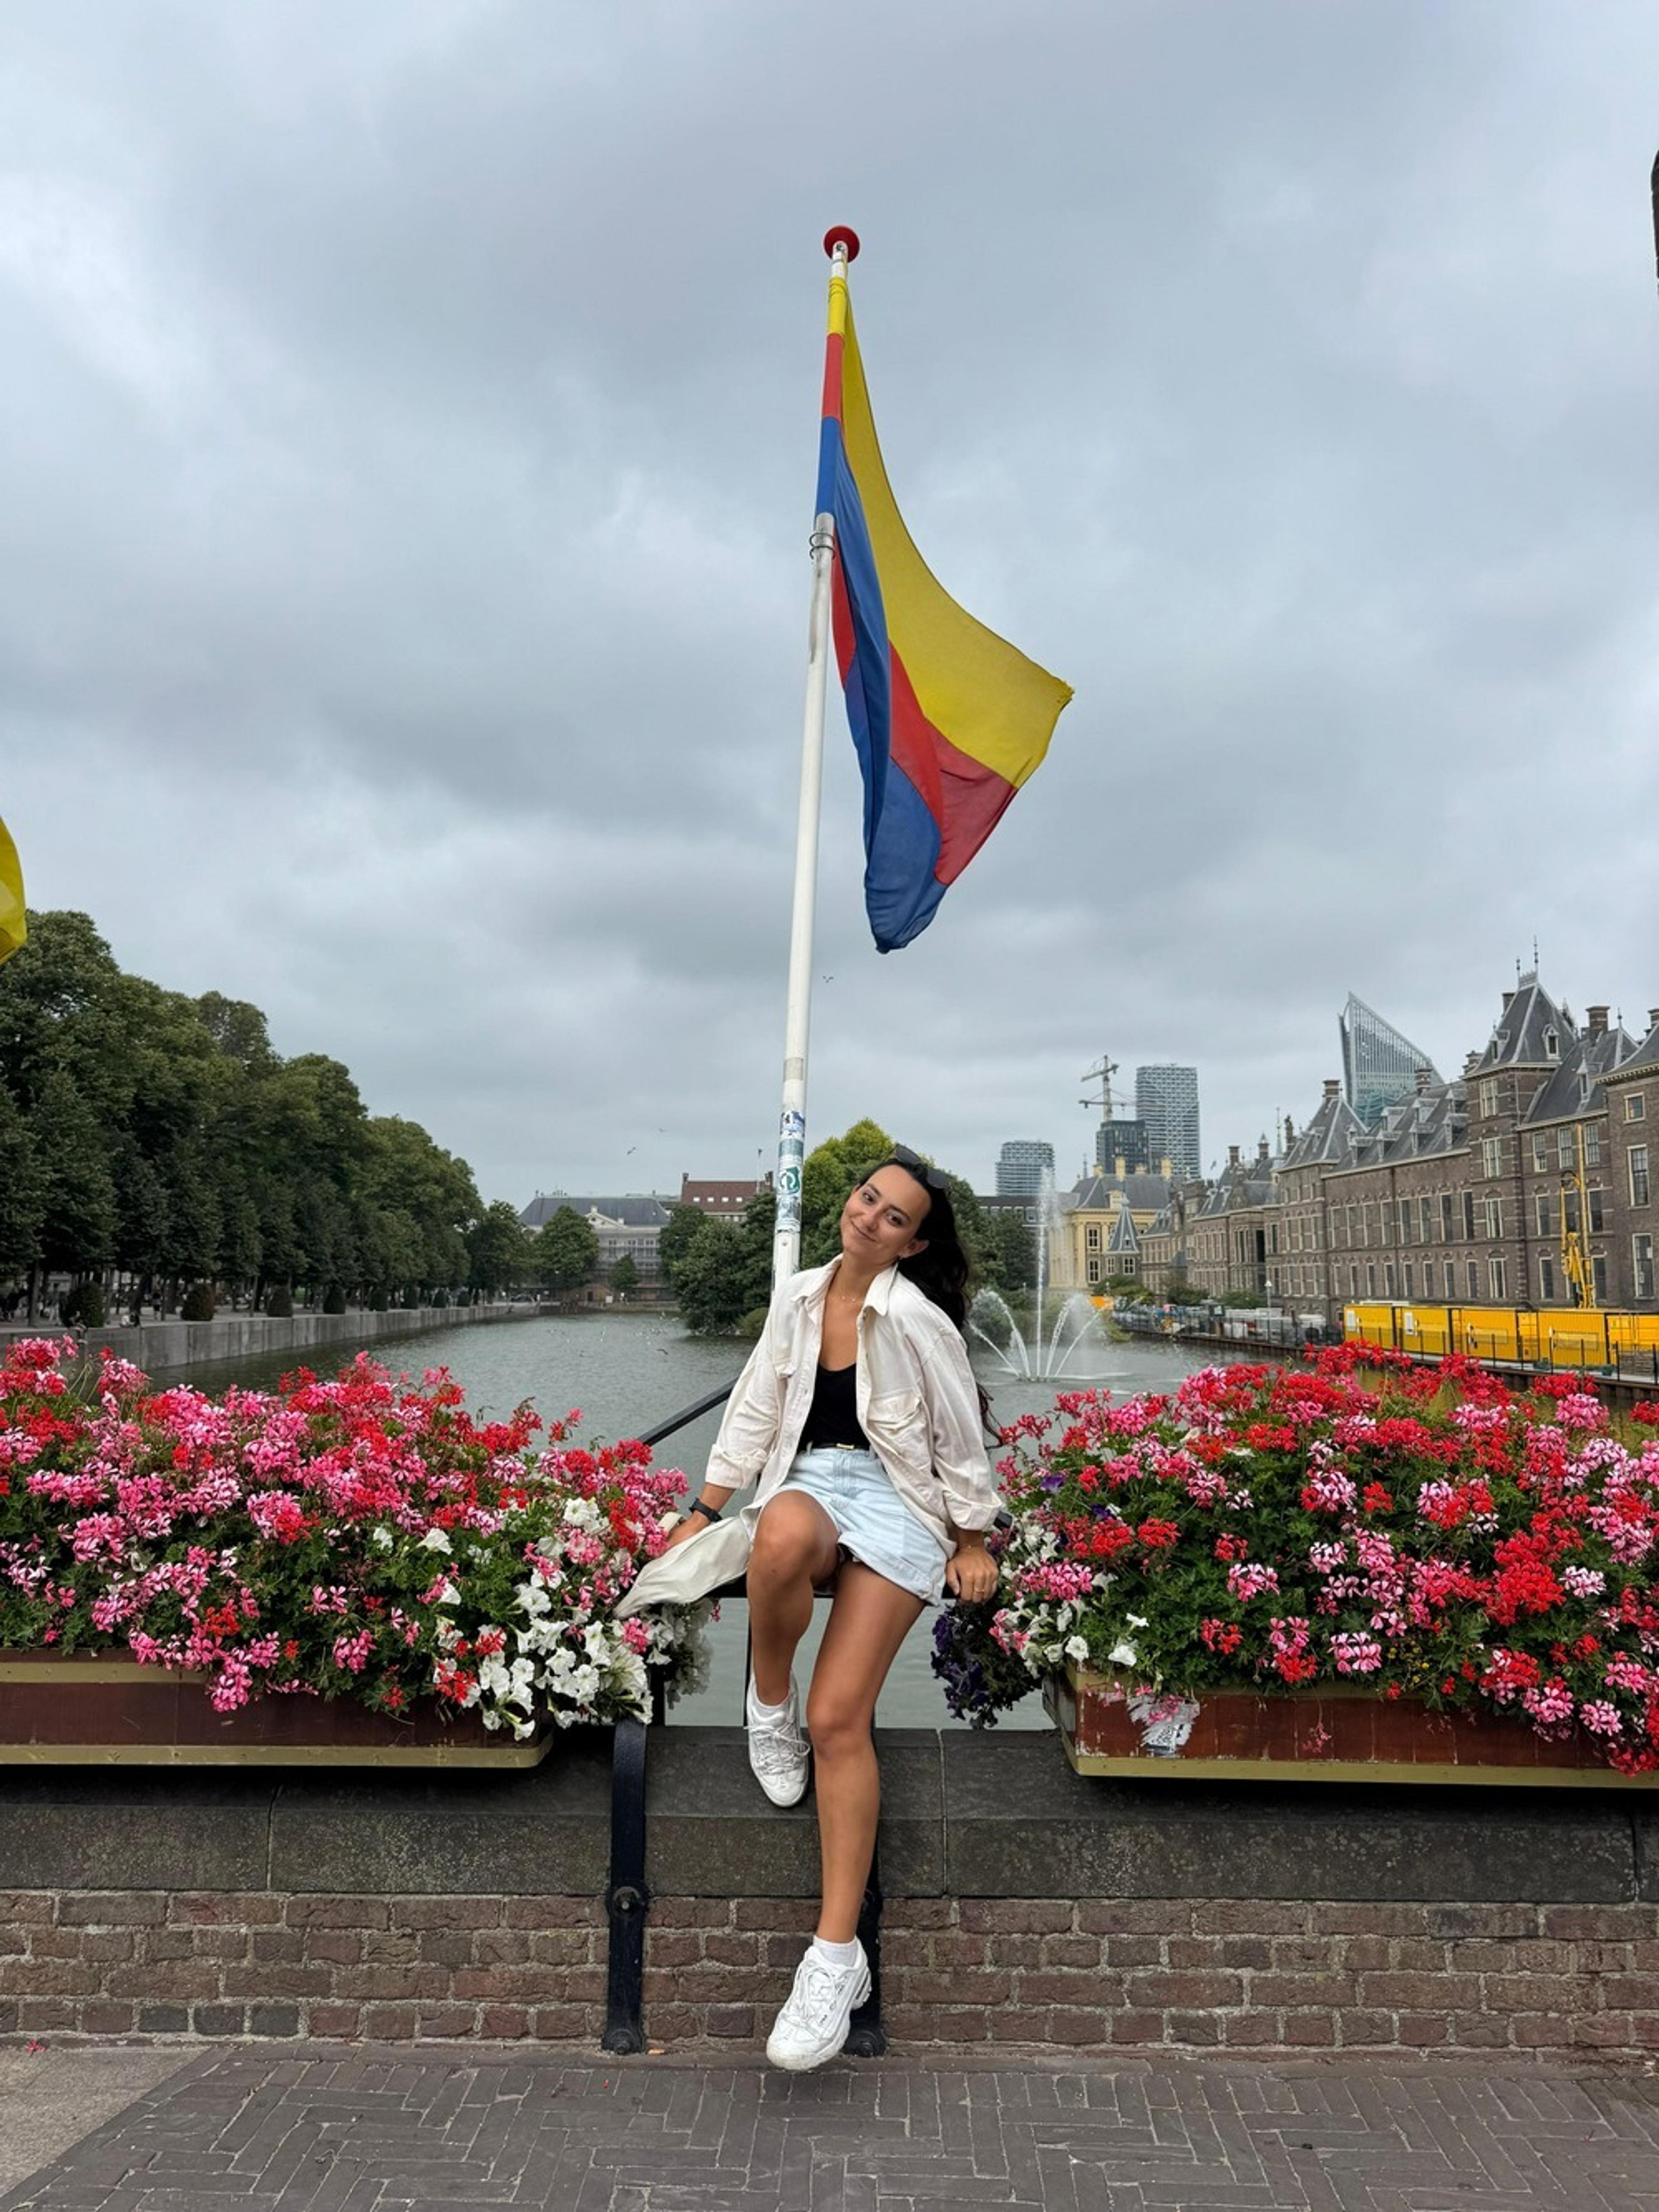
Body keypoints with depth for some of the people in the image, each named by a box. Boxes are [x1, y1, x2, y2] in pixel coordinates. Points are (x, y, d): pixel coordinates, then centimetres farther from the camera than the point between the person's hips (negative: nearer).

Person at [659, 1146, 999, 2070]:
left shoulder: (916, 1319, -8)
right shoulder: (799, 1298, 8)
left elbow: (960, 1435, 1)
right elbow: (755, 1412, 14)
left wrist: (972, 1541, 7)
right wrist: (704, 1511, 14)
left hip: (897, 1503, -3)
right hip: (811, 1483, 4)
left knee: (839, 1719, -17)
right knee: (783, 1538, -37)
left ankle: (839, 1954, -6)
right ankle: (769, 1705, -7)